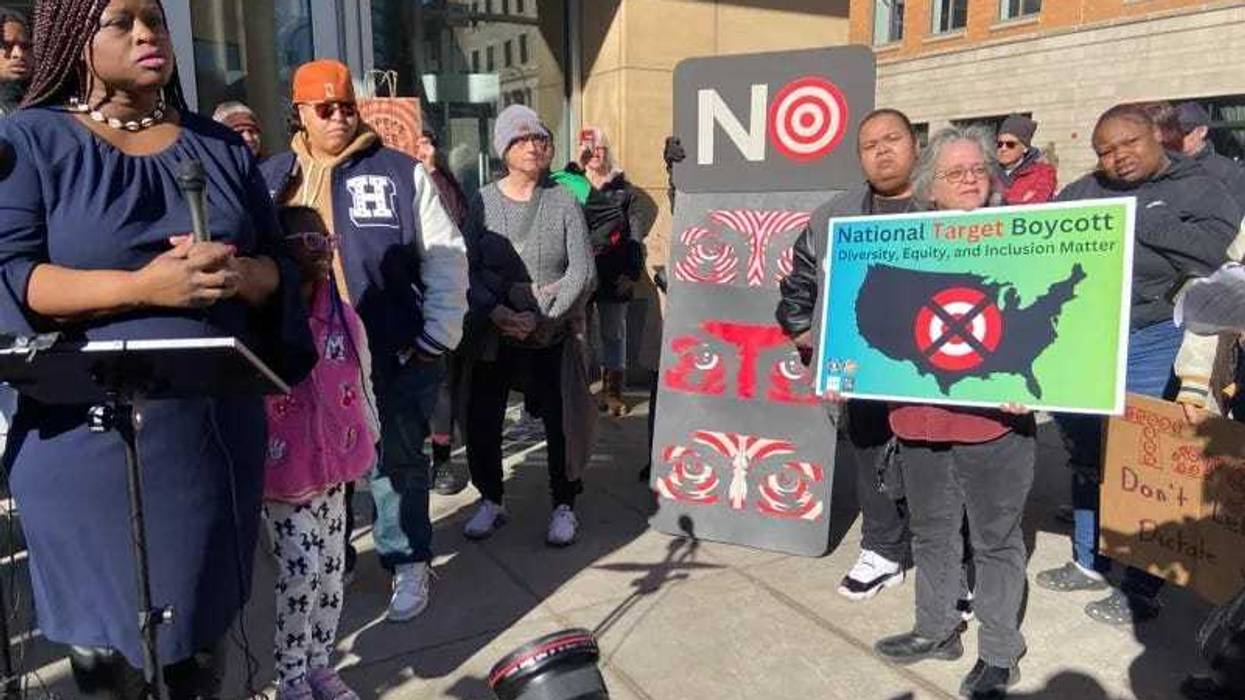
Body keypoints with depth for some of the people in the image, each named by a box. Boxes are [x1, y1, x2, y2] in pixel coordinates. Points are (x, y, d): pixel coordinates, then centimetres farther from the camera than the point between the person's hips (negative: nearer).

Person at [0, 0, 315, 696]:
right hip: (90, 440, -3)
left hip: (219, 432, 4)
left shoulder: (220, 145, 11)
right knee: (106, 638, 7)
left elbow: (280, 265, 8)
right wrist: (142, 286, -23)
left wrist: (240, 274, -14)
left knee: (206, 613, 17)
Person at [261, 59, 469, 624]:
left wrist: (437, 339, -6)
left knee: (396, 463, 8)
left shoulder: (401, 173, 0)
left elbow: (446, 258, -2)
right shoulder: (272, 179, 9)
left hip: (393, 355, -3)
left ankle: (408, 564, 25)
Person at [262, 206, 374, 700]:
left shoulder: (346, 318, 2)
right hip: (281, 476, -5)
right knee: (301, 570, -2)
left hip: (334, 470, 6)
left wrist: (368, 440, 15)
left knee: (331, 568, 14)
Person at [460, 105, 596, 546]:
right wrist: (497, 312, -18)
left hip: (553, 334, -1)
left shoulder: (563, 202, -1)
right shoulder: (482, 202, 2)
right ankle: (491, 501, 26)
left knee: (560, 423, 3)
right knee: (481, 421, 5)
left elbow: (582, 272, -7)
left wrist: (539, 318, -16)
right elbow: (468, 269, -2)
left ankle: (564, 506, 22)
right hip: (493, 334, 1)